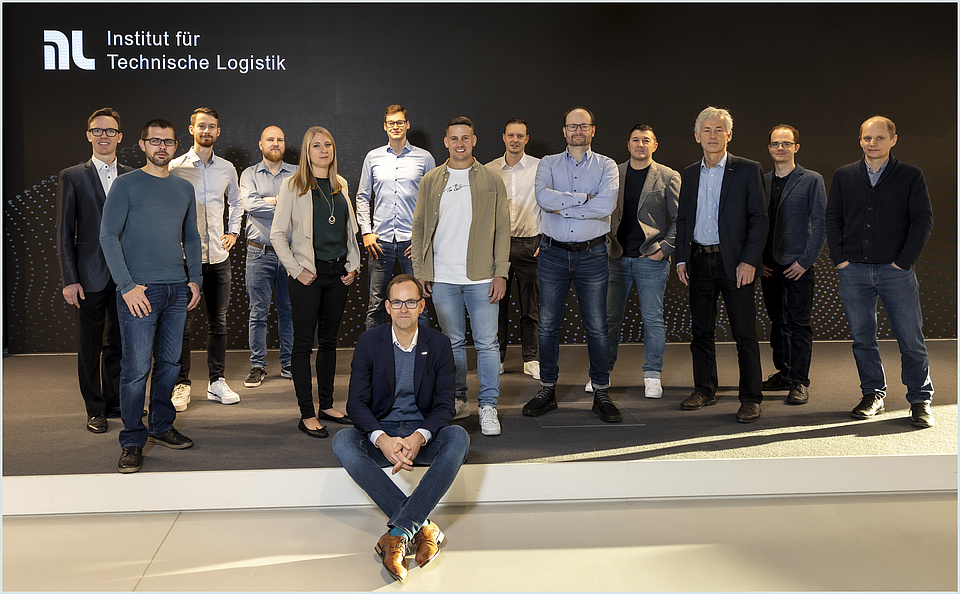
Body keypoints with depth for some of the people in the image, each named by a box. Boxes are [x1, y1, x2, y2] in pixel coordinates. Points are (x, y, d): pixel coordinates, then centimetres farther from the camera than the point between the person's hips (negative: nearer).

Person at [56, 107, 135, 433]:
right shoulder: (72, 177, 2)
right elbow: (64, 233, 0)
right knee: (91, 346, 6)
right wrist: (69, 279, -7)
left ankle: (116, 401, 25)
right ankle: (95, 409, 18)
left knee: (119, 342, 11)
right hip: (91, 275, -2)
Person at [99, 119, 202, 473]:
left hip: (177, 290, 5)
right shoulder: (126, 184, -1)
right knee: (136, 368, -5)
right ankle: (132, 441, 4)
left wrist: (195, 278, 9)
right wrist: (127, 286, -13)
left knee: (169, 363, 10)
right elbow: (108, 235, -6)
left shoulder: (184, 189, 14)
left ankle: (162, 426, 24)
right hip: (139, 291, -5)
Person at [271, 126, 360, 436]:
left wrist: (353, 265, 8)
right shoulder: (292, 186, -4)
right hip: (308, 274, -5)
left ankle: (327, 406, 21)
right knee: (303, 342, -1)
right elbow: (277, 234, -5)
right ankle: (307, 415, 4)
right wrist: (296, 270, -10)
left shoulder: (340, 185, 12)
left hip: (338, 273, 5)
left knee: (329, 340, 11)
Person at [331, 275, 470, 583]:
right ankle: (421, 526, -35)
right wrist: (382, 440, -26)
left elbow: (445, 405, -4)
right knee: (342, 441, -31)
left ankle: (398, 532, -37)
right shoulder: (369, 342, -2)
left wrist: (419, 437, -26)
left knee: (458, 437, -32)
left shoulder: (439, 344, -1)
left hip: (423, 433, 0)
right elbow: (356, 402, -6)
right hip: (381, 433, 0)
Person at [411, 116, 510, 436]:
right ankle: (457, 400, 22)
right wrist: (421, 271, 3)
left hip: (482, 277, -1)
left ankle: (488, 406, 8)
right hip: (442, 278, 2)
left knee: (487, 343, -1)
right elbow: (419, 227, 10)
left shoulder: (492, 181, 5)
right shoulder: (430, 182, 9)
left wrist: (501, 273, -4)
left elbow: (502, 229, 3)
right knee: (453, 342, 10)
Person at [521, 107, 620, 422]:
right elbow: (543, 197, -13)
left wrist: (561, 206, -12)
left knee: (597, 327, 2)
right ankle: (547, 389, 18)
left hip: (592, 254, -1)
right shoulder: (548, 164, 8)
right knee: (548, 325, 5)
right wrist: (583, 198, -14)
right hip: (553, 253, 1)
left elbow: (606, 204, -15)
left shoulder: (606, 166, 4)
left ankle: (601, 393, 14)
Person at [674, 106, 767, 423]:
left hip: (734, 261, -4)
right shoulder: (690, 174, 13)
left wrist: (749, 261, -13)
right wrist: (681, 258, 7)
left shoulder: (747, 170, -1)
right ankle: (704, 390, 23)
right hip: (699, 260, 5)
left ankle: (750, 399, 7)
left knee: (745, 333, -2)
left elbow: (759, 218, -5)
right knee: (701, 330, 10)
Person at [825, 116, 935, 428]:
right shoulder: (844, 176, 10)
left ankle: (920, 401, 11)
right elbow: (832, 218, 10)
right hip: (853, 270, 2)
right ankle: (873, 395, 20)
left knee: (911, 338, -1)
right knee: (862, 338, 8)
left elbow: (923, 219, 1)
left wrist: (905, 261, -7)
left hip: (896, 270, -2)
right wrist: (839, 257, 0)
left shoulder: (911, 176, 4)